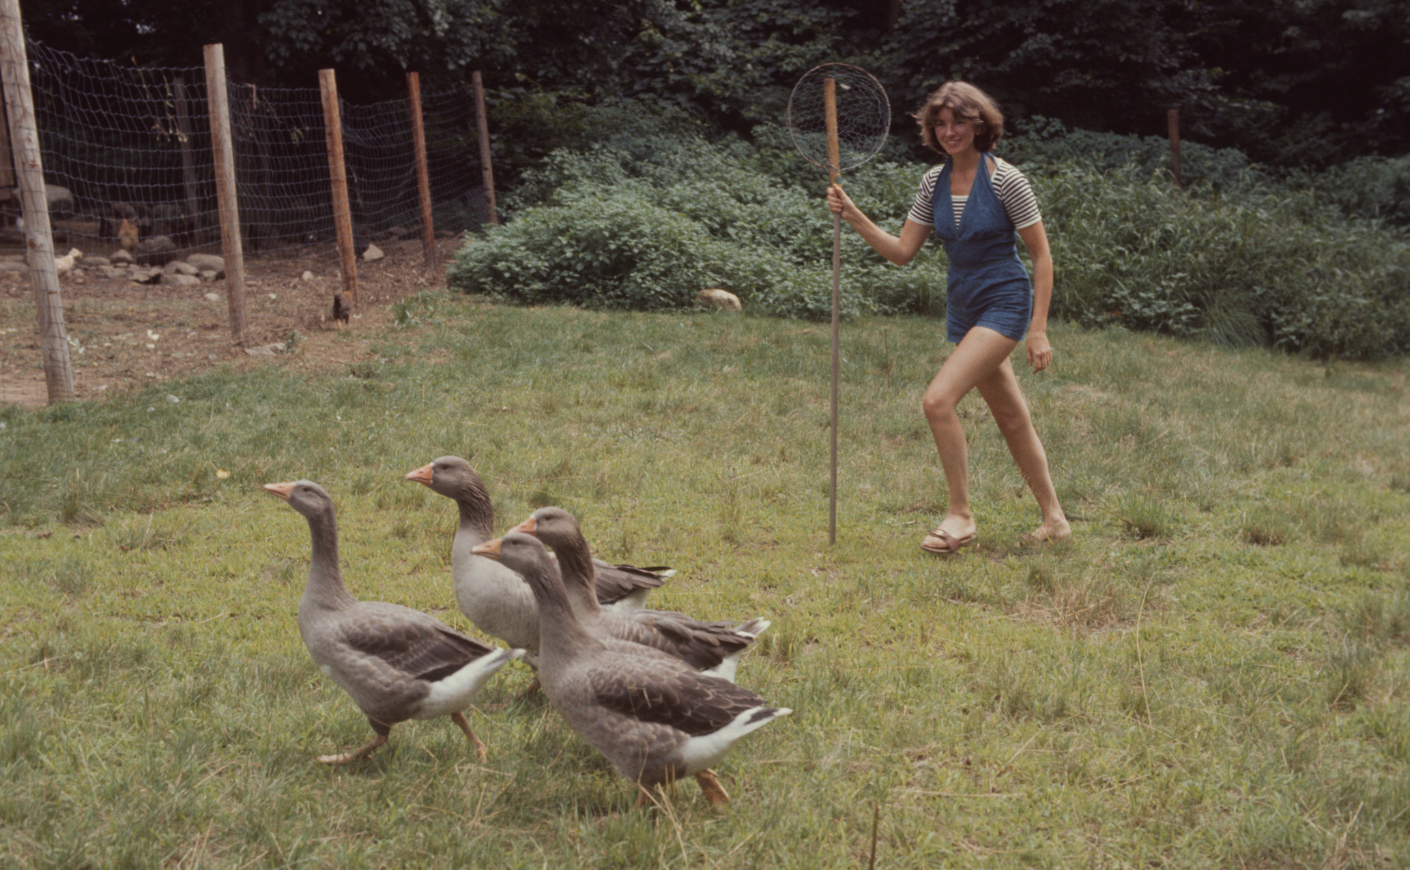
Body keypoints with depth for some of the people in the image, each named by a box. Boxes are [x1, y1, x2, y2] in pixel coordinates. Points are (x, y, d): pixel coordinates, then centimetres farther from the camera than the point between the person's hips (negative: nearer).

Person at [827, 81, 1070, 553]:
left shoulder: (1006, 179, -13)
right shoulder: (934, 182, 4)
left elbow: (1042, 256, -9)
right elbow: (902, 252, 6)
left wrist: (1038, 330, -13)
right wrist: (855, 217, -7)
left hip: (1004, 302, -7)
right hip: (962, 307, 7)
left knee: (938, 399, -20)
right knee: (1011, 420, 13)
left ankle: (960, 514, -6)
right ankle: (1054, 519, 26)